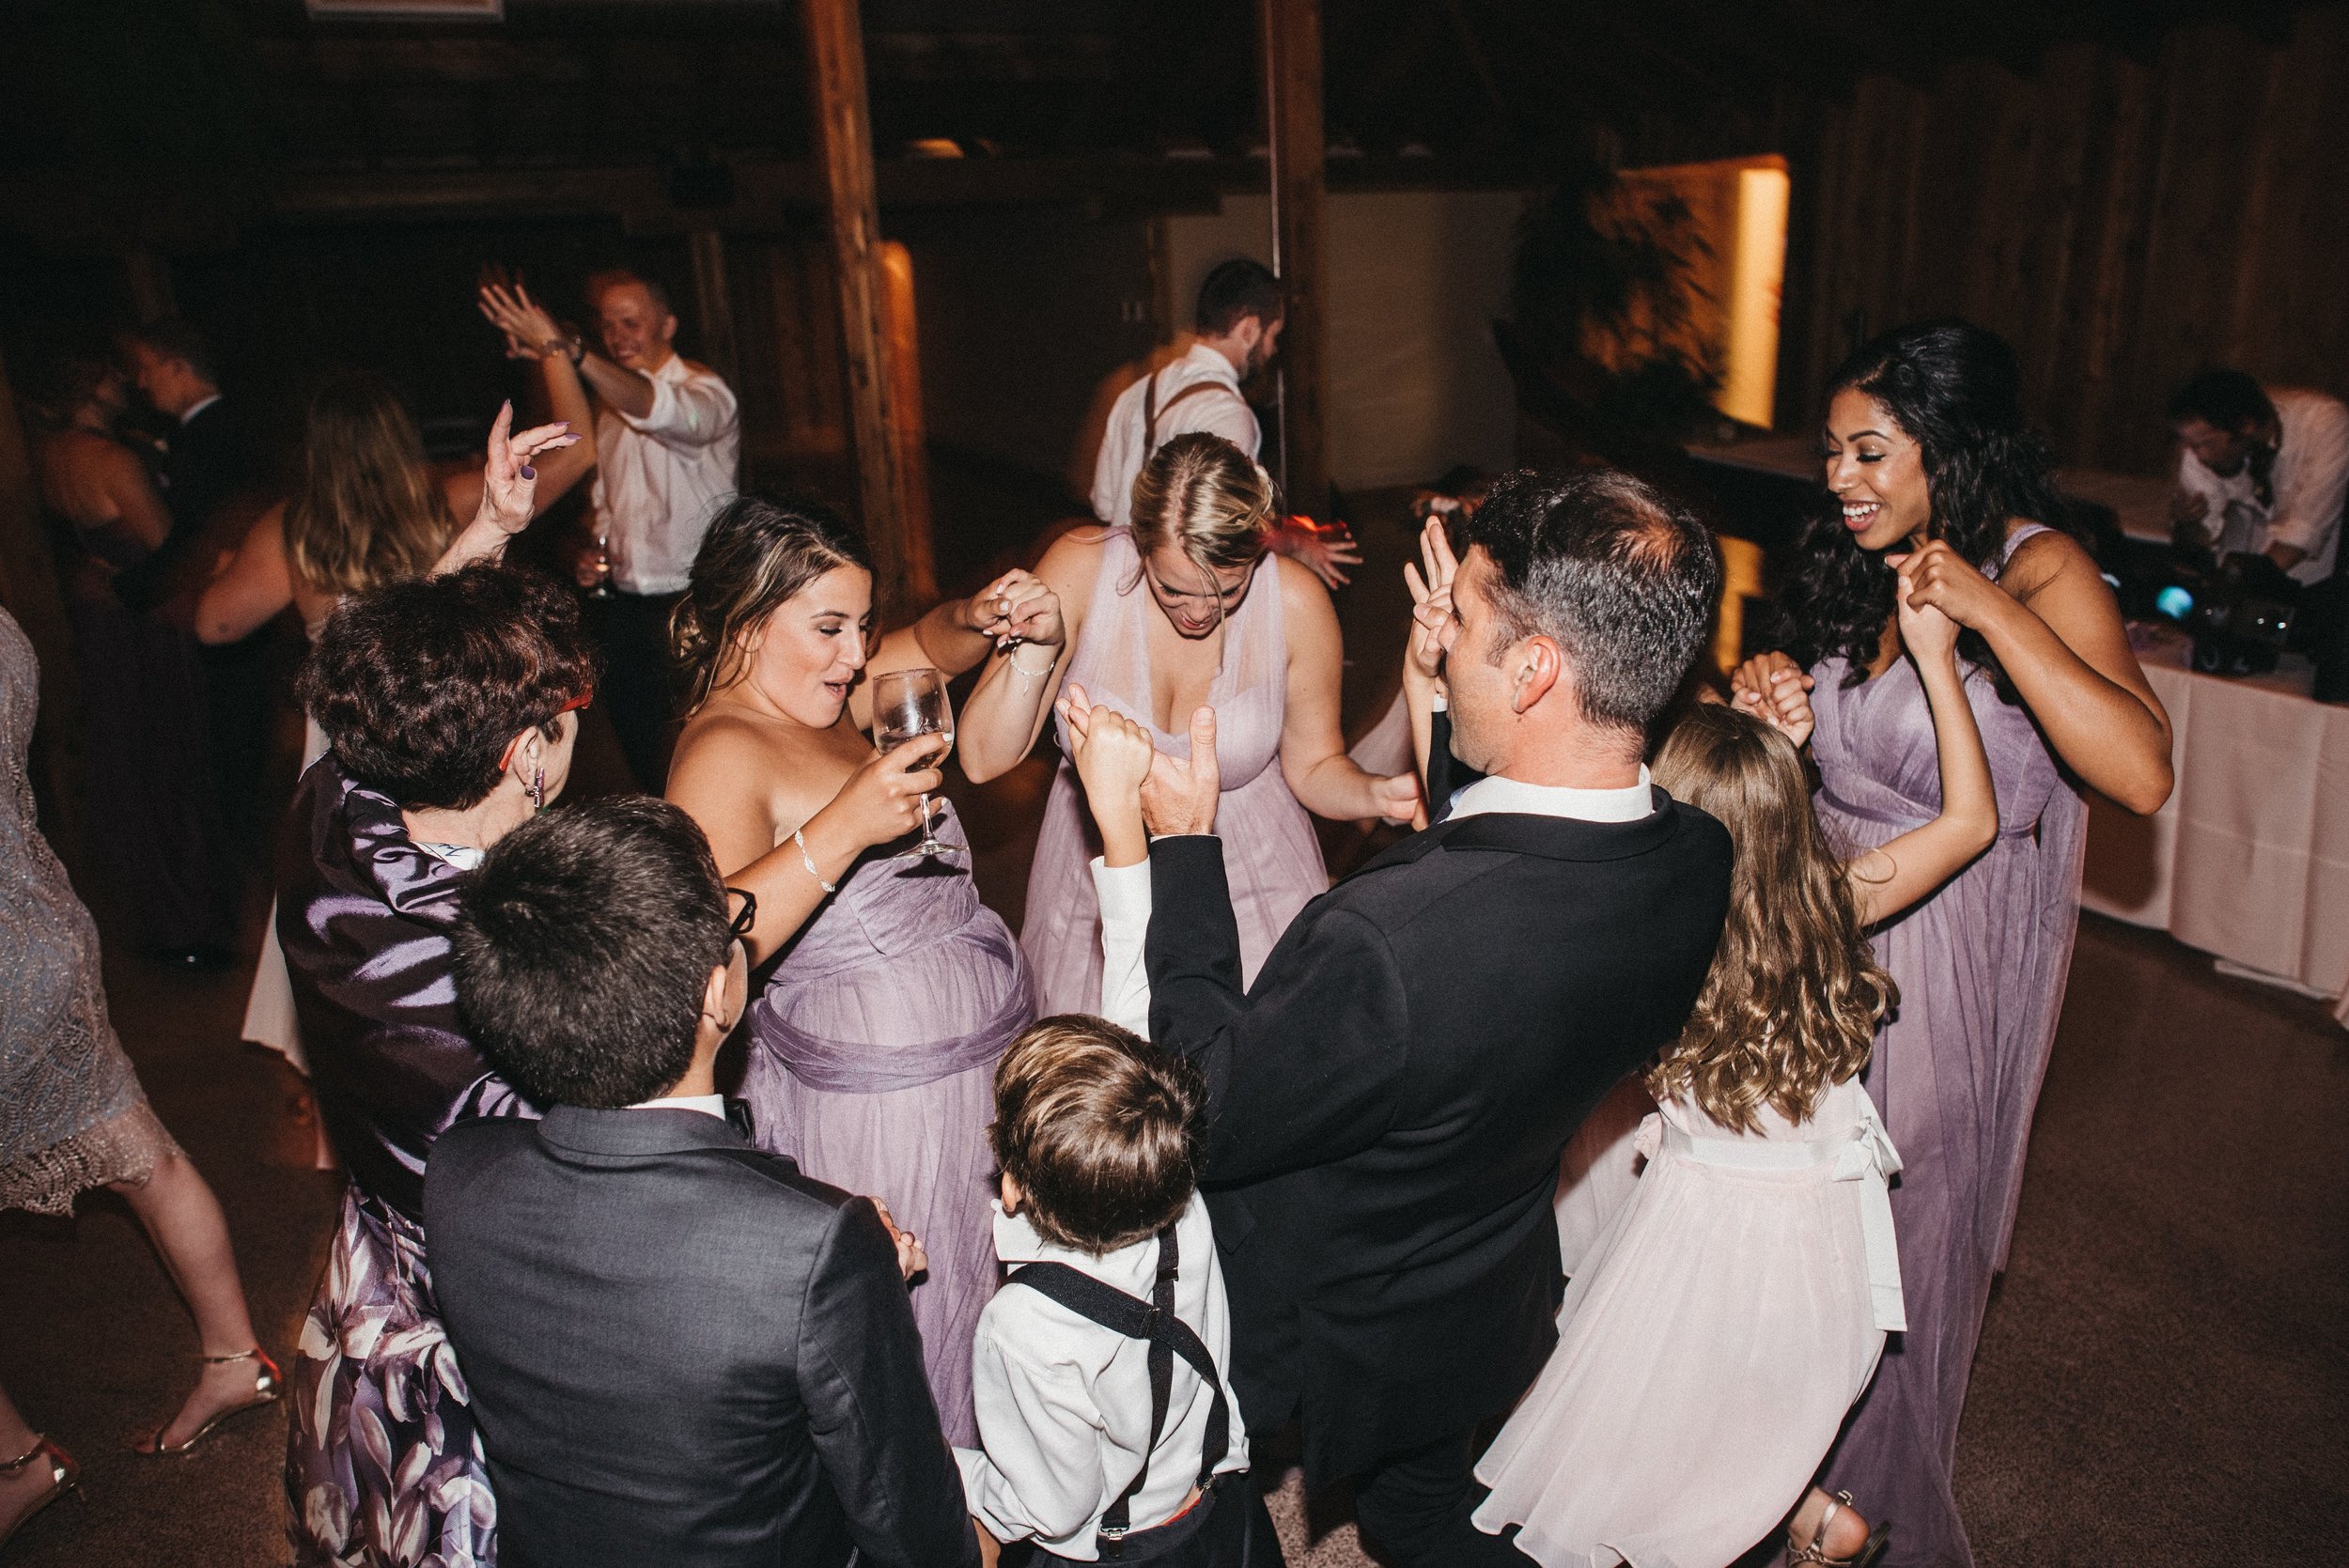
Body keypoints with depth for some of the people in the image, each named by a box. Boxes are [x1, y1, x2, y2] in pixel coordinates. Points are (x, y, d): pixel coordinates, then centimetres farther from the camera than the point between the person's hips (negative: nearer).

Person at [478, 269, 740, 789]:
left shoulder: (704, 391, -8)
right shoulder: (612, 406, 15)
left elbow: (662, 411, -33)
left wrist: (565, 348, -43)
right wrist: (594, 553, 4)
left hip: (689, 608, -7)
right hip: (621, 606, 7)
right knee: (641, 758, 11)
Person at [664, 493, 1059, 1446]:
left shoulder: (815, 693, 6)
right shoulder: (724, 751, -21)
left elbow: (935, 642, 21)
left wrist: (992, 620, -1)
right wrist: (844, 826, -42)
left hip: (974, 1054, 9)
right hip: (882, 1090, -9)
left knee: (970, 1292, 24)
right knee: (909, 1332, 8)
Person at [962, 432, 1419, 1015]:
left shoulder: (1296, 602, -18)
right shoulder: (1082, 567, -19)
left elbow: (1313, 765, -2)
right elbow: (985, 760, -19)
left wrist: (1375, 794, -23)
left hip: (1252, 878, 0)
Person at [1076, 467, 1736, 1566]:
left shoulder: (1388, 941, -46)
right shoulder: (1696, 861, -21)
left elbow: (1205, 1121, -29)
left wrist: (1180, 845, -24)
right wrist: (1442, 705, -5)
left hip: (1323, 1341, -5)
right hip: (1492, 1312, 6)